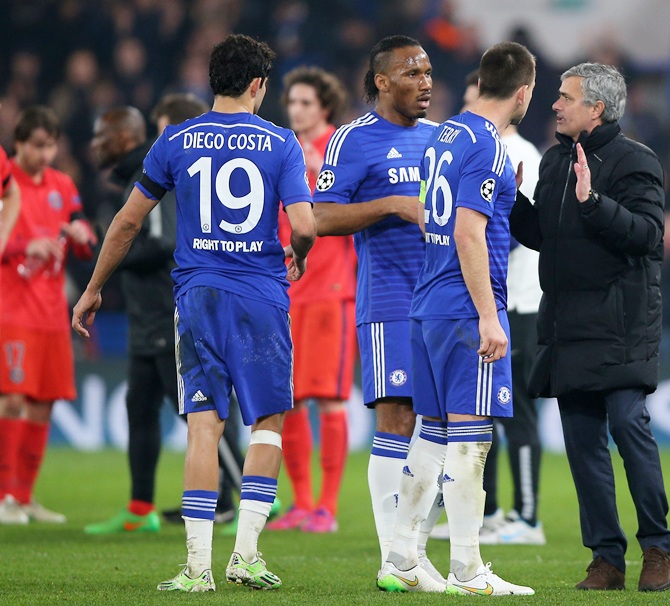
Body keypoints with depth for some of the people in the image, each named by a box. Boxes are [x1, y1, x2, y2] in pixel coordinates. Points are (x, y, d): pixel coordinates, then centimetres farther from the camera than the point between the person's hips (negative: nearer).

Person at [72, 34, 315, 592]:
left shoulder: (176, 142, 5)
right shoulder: (281, 143, 0)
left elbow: (128, 221, 9)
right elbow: (304, 226, -8)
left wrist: (93, 289, 19)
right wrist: (298, 257, 16)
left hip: (198, 294, 1)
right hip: (263, 295, -1)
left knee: (205, 425, -1)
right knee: (268, 423, 10)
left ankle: (198, 565, -6)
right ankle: (247, 551, 2)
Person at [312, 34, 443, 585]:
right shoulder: (355, 140, -3)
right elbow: (322, 219, -9)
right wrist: (394, 206, -18)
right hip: (390, 306, -6)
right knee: (397, 424, -9)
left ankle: (416, 549, 13)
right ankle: (395, 559, -6)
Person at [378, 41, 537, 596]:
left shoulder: (444, 135, 15)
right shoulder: (487, 146, -13)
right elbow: (468, 234, -19)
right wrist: (488, 318, -19)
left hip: (429, 307, 9)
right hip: (468, 308, -9)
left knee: (435, 434, 13)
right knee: (470, 436, -6)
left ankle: (400, 562, 14)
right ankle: (466, 571, -4)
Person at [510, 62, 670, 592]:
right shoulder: (554, 161, 17)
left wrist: (593, 201, -24)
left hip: (621, 324, -7)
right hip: (567, 324, 7)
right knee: (582, 438, 4)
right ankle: (607, 558, 8)